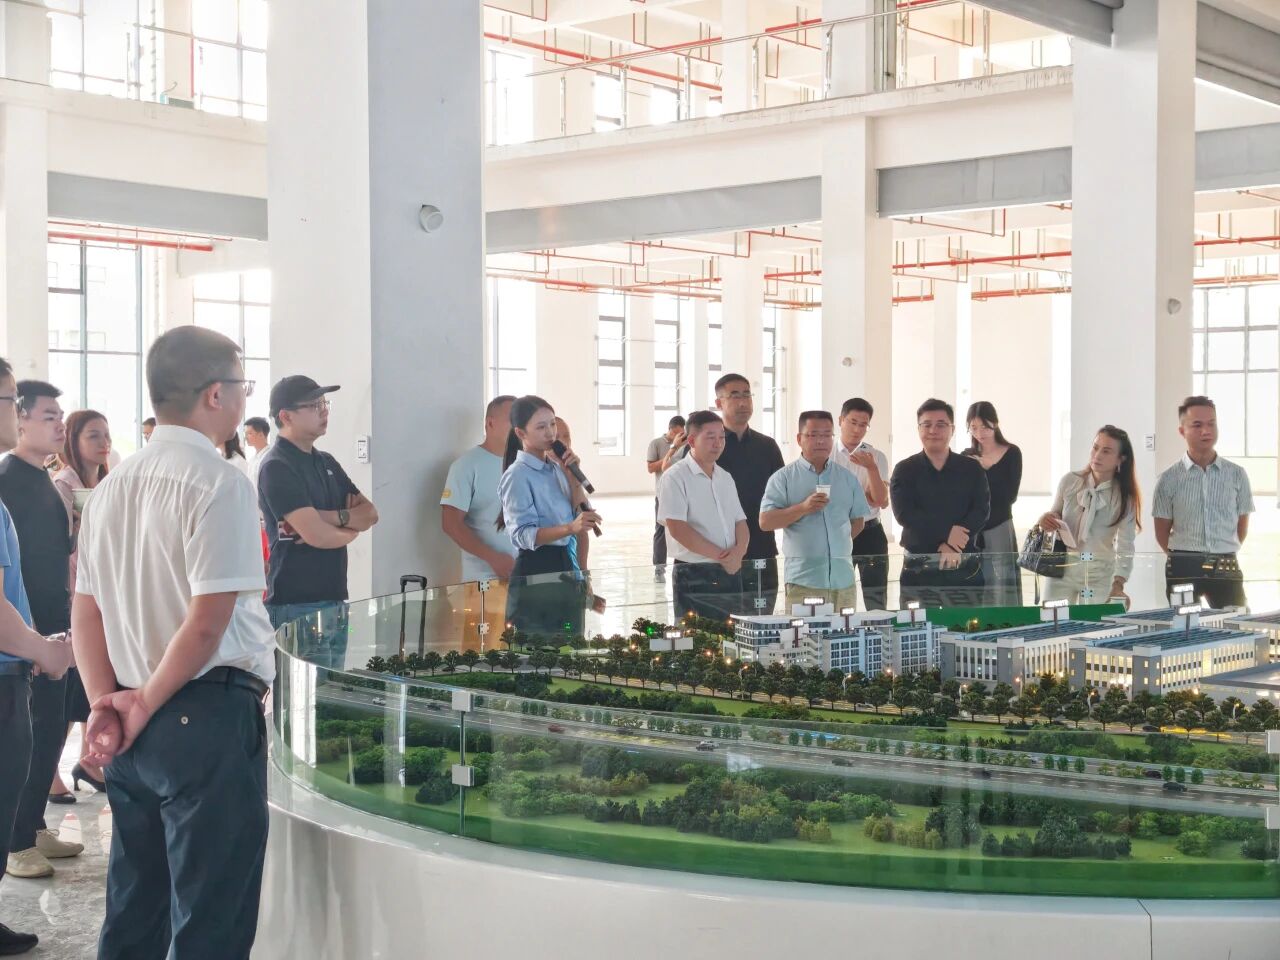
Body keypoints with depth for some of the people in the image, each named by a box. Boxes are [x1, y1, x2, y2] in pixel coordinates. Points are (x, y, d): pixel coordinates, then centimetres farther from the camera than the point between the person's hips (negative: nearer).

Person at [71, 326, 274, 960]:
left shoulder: (113, 486, 11)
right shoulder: (218, 484, -13)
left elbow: (85, 613, 10)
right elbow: (208, 622, -18)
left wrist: (106, 704, 4)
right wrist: (145, 705, -7)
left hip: (133, 733, 8)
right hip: (210, 718, -8)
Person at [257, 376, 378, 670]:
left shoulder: (327, 462, 15)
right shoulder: (276, 467, -12)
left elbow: (370, 513, 8)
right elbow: (317, 535, -21)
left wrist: (334, 517, -12)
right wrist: (352, 527, 0)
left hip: (335, 602, 8)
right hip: (297, 606, -8)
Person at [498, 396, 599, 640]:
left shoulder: (556, 468, 12)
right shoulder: (517, 475, -10)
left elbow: (582, 514, 6)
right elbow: (523, 534, -20)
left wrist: (570, 473, -3)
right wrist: (570, 528, -34)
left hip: (568, 573, 7)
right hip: (536, 578, -7)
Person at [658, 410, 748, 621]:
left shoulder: (725, 478, 16)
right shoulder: (676, 477, -6)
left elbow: (741, 522, 14)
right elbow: (677, 528, -15)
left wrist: (739, 551, -9)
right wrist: (721, 556, -14)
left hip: (731, 572, 7)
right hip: (694, 577, -6)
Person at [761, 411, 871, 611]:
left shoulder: (847, 478, 15)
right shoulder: (783, 478, 2)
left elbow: (858, 520, 21)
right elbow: (765, 522, -7)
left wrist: (838, 546, 10)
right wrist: (803, 508, -16)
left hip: (843, 579, 4)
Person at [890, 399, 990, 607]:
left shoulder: (972, 469, 9)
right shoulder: (905, 471, 5)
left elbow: (981, 510, -2)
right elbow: (904, 513, -8)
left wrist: (952, 545, -16)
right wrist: (947, 533, -16)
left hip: (966, 567, 1)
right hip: (918, 567, -1)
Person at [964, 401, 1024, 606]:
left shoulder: (1011, 453, 1)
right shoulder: (967, 457, 9)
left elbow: (1010, 495, -9)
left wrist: (983, 472, -15)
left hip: (999, 530, -3)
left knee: (1001, 595, -5)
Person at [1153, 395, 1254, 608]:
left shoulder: (1237, 475, 5)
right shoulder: (1168, 480, 1)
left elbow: (1242, 527, 11)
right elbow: (1162, 533, 7)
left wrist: (1223, 556, 11)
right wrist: (1185, 558, 8)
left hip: (1226, 567, 1)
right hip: (1183, 568, -1)